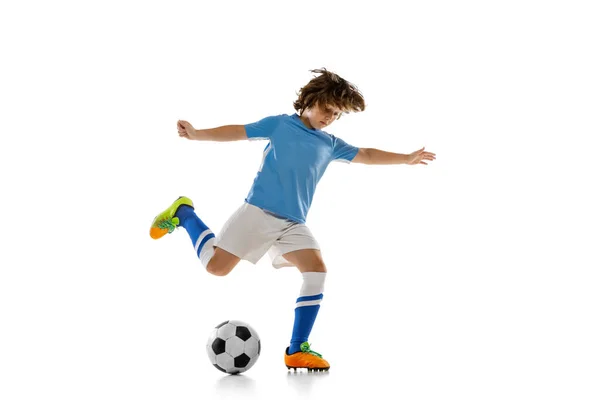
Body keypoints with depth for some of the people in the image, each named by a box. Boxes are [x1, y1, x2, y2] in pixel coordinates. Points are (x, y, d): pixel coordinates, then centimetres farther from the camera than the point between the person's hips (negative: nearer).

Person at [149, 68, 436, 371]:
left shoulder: (331, 144, 16)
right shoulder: (280, 124, 4)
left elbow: (366, 155, 23)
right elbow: (238, 131, 4)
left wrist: (406, 158, 21)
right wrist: (197, 134, -7)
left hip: (293, 223, 5)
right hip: (258, 211, -4)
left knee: (317, 271, -15)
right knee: (216, 266, -9)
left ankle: (297, 351, -9)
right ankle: (184, 214, 20)